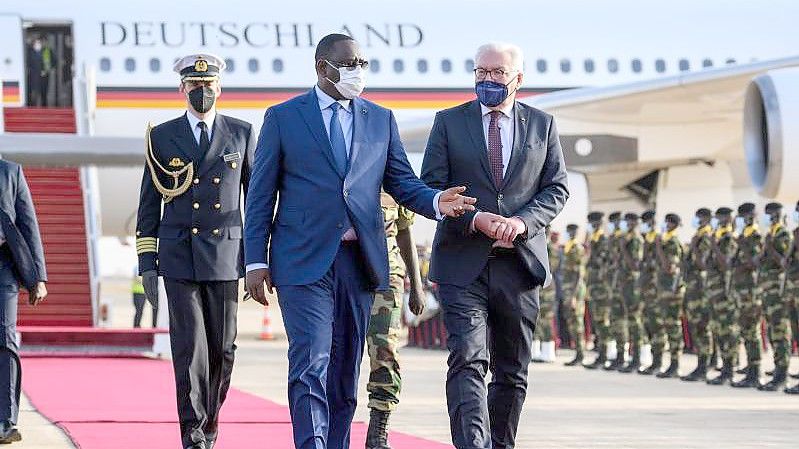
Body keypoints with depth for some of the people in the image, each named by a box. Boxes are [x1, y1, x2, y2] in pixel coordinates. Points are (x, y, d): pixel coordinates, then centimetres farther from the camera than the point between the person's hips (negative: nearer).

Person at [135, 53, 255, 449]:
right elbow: (149, 205, 7)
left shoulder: (241, 134, 7)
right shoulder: (162, 137, 5)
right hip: (179, 258, -1)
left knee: (222, 348, 4)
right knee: (189, 347, -9)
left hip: (225, 257, 1)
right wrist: (147, 263, 2)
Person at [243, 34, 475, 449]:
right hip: (304, 260, -4)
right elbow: (261, 194, 3)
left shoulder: (381, 119, 14)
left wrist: (436, 201, -12)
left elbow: (402, 182, 10)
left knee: (345, 371, 8)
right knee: (310, 366, -14)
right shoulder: (283, 117, 4)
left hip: (358, 260, 4)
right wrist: (256, 261, -3)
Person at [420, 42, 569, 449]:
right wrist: (475, 220, -15)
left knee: (512, 372, 9)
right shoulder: (449, 122, 6)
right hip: (464, 264, -2)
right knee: (468, 362, -16)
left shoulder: (542, 125, 11)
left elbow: (557, 188, 7)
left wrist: (523, 221, -12)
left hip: (520, 262, 3)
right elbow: (431, 187, 0)